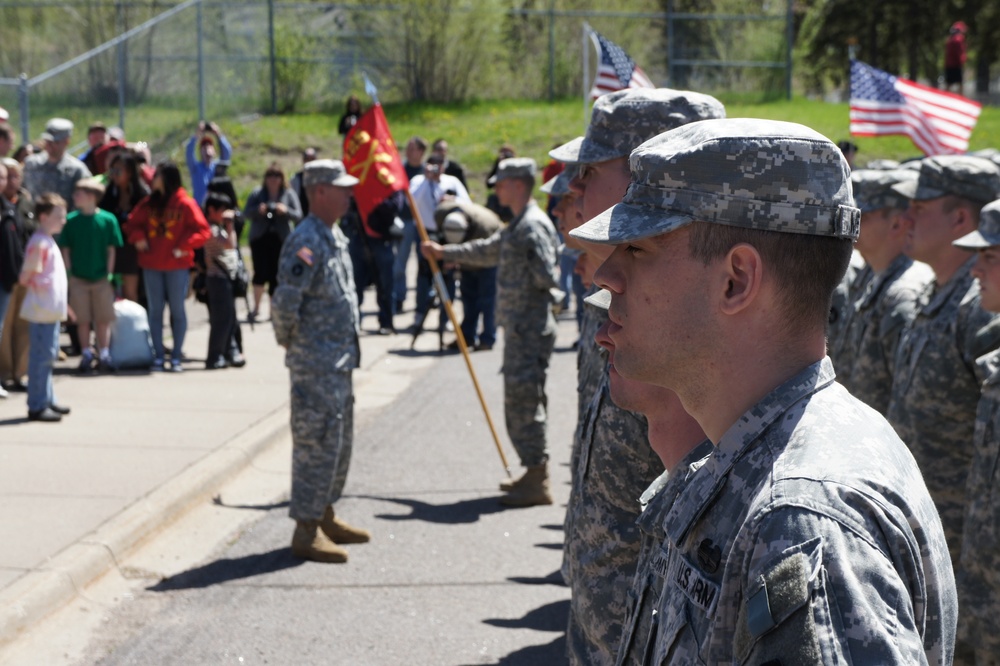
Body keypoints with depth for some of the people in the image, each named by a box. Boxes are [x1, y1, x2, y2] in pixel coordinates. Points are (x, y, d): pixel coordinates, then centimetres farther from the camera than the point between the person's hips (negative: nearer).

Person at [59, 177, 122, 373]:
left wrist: (109, 273, -4)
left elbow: (111, 249, -1)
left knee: (103, 320, 4)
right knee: (83, 320, 6)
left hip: (101, 278, -1)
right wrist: (69, 272, -4)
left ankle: (104, 355, 13)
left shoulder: (108, 219, -6)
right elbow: (65, 249, 2)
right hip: (78, 279, 1)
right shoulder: (71, 220, -2)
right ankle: (87, 355, 16)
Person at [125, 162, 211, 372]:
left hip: (177, 265, -4)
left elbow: (202, 231, -9)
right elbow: (133, 223, 16)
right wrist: (138, 237, -2)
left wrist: (184, 247, -17)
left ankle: (177, 356, 6)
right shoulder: (148, 203, 7)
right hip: (151, 264, 4)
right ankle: (158, 356, 9)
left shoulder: (185, 204, -6)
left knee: (177, 310, 1)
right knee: (155, 311, 5)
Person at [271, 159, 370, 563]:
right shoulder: (306, 242, -19)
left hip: (340, 361, 10)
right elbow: (285, 302, -25)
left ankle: (325, 517, 31)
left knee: (340, 441, 18)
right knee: (316, 444, -5)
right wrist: (288, 340, -10)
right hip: (315, 365, -10)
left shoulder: (336, 237, 13)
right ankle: (306, 533, 2)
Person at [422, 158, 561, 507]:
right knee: (520, 401, 14)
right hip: (519, 328, 10)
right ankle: (535, 473, 22)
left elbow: (547, 276, -23)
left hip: (529, 330, -10)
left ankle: (537, 483, -6)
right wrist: (443, 252, 37)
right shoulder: (517, 225, 17)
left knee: (524, 401, -9)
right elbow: (487, 251, 32)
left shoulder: (533, 225, -15)